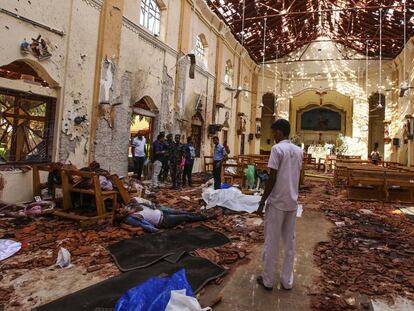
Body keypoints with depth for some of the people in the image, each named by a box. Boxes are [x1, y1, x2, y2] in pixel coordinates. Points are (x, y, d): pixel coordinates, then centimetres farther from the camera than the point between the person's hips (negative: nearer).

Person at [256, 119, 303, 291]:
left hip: (277, 202, -6)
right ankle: (287, 280, 22)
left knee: (272, 242, 5)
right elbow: (296, 176, 13)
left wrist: (262, 202, -10)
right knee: (289, 242, 13)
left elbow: (272, 178, -16)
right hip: (292, 202, 6)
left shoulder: (277, 149, -13)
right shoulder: (299, 151, 8)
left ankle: (268, 280, 17)